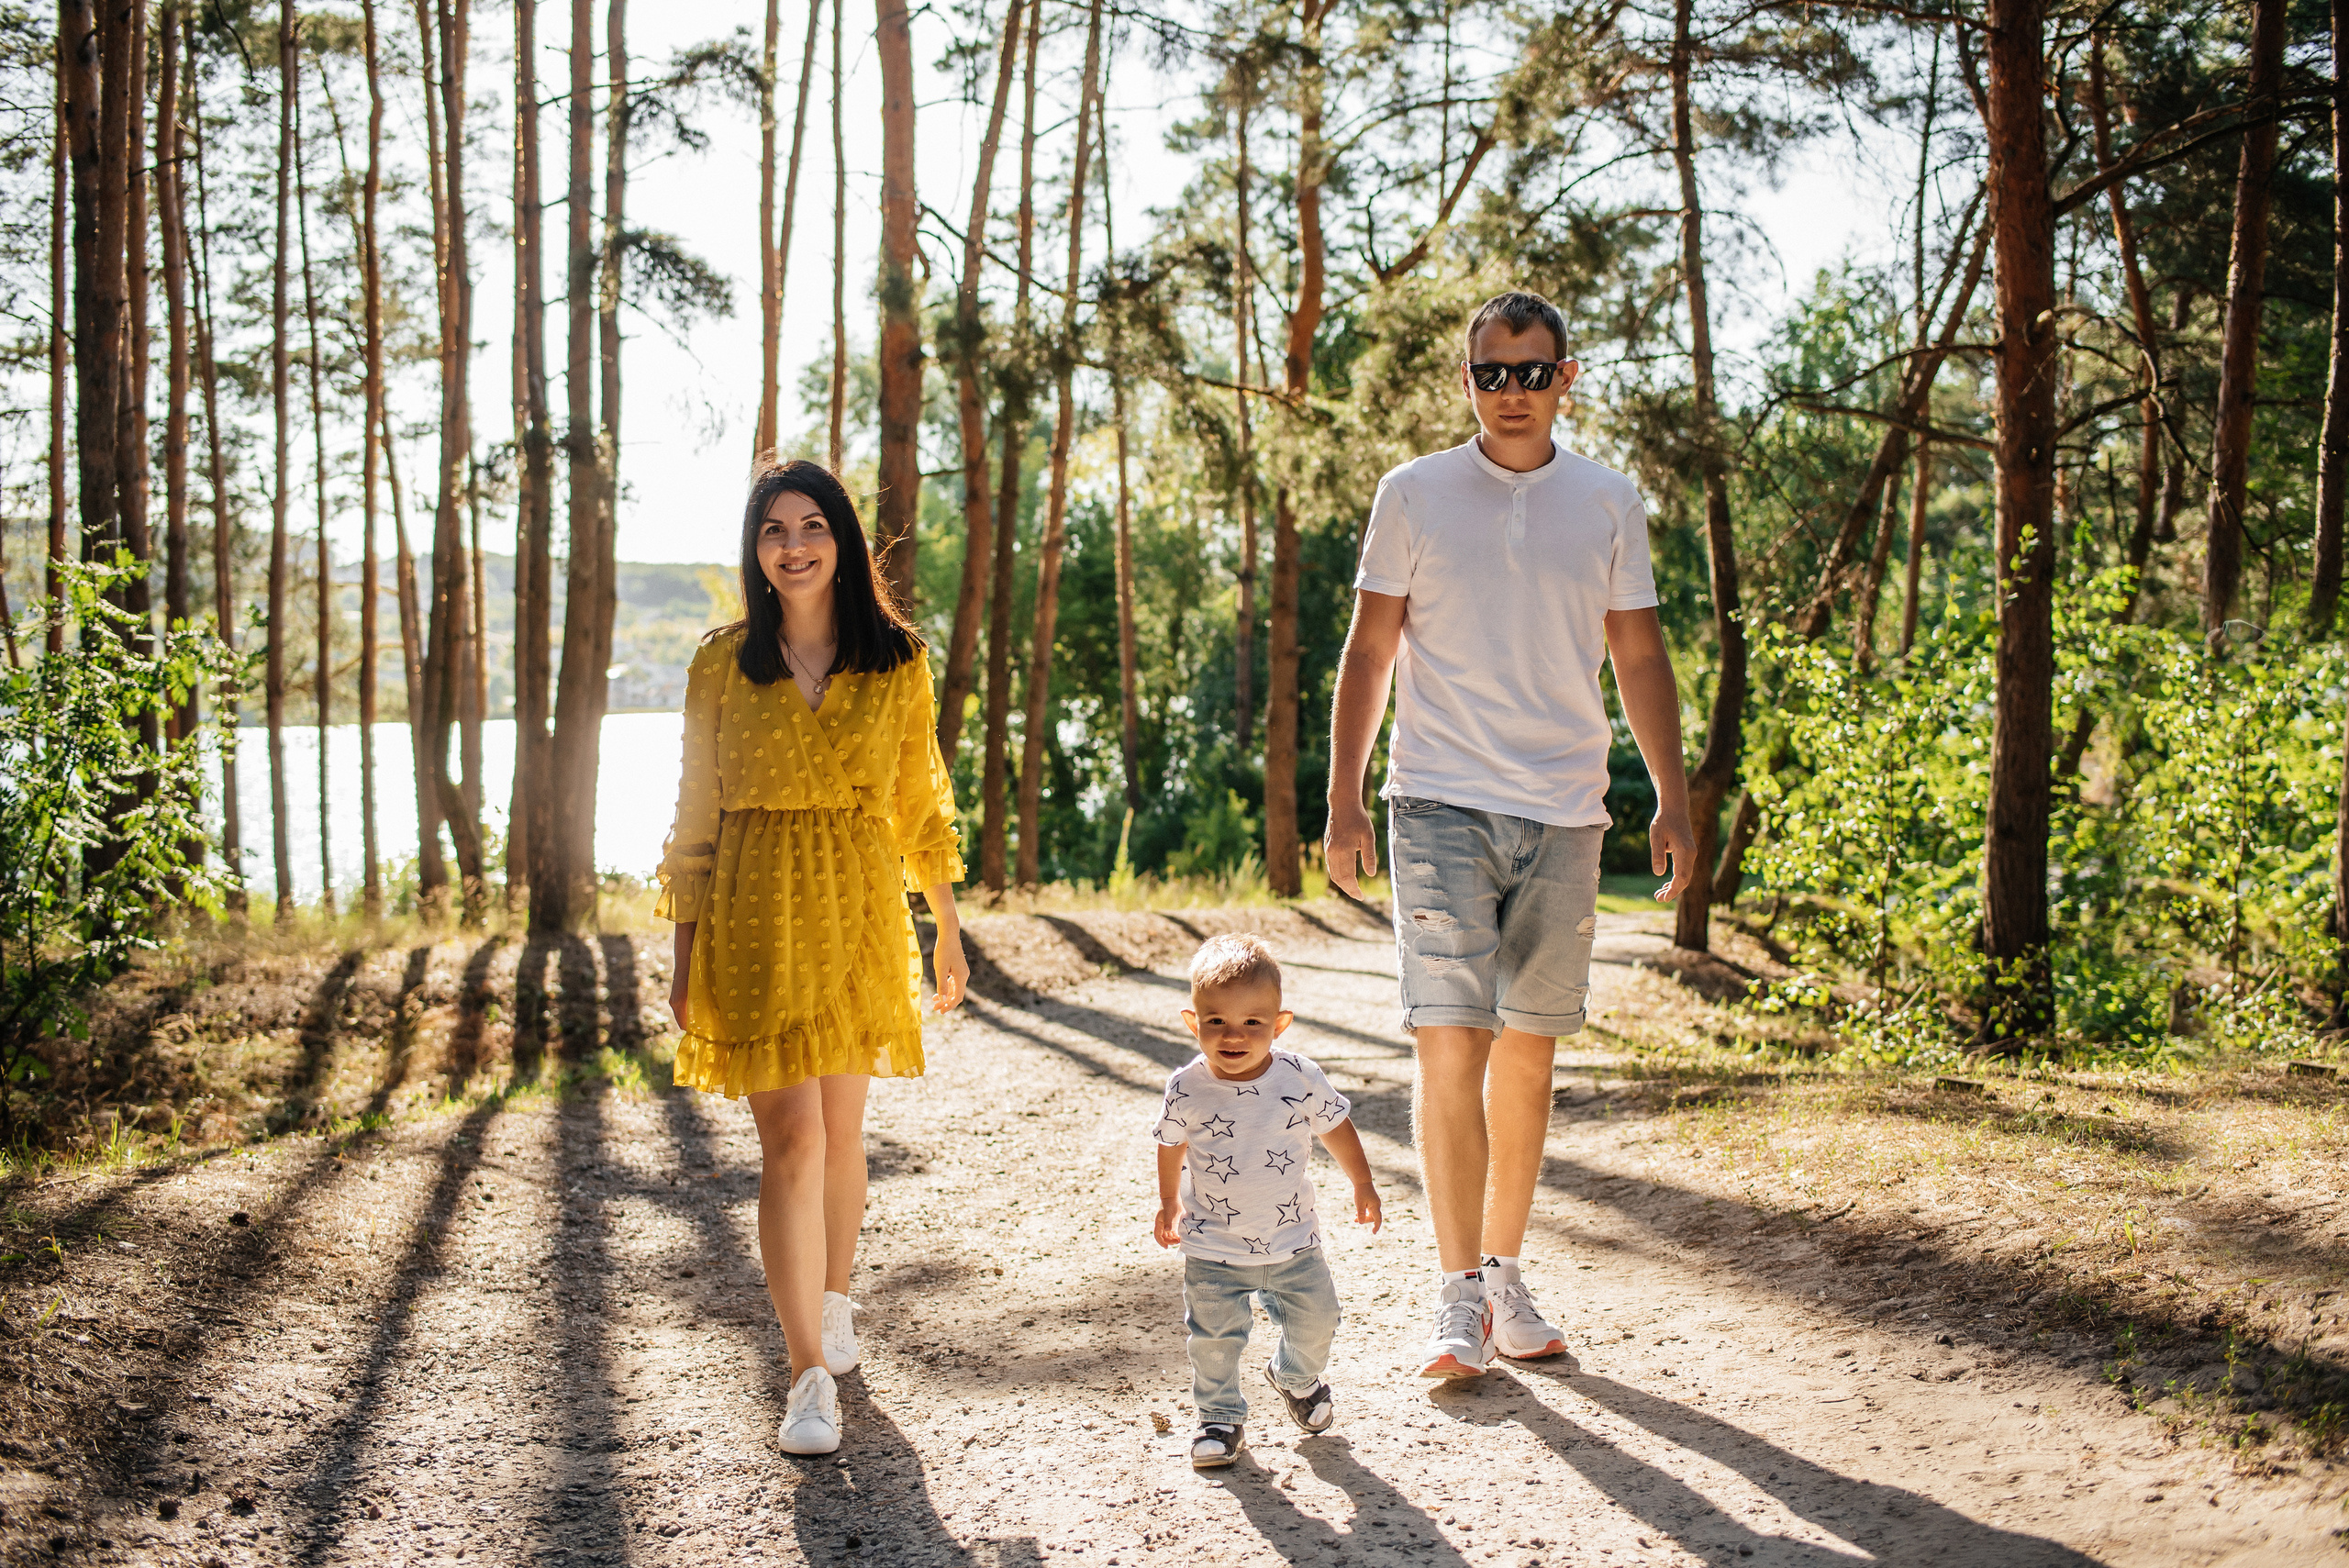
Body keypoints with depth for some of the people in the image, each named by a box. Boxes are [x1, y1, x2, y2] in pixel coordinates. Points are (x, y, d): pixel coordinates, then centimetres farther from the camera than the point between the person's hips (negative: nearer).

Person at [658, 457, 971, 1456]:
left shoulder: (897, 662, 4)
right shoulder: (724, 664, 1)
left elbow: (920, 803, 10)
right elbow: (696, 814, 4)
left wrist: (949, 930, 10)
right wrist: (684, 956, 2)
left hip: (861, 912, 2)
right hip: (756, 918, -2)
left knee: (842, 1129, 11)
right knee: (791, 1138, -8)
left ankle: (832, 1301, 36)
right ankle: (811, 1375, -3)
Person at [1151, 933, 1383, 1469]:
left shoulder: (1300, 1078, -15)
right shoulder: (1187, 1089, -16)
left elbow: (1335, 1127, 3)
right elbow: (1171, 1145, 4)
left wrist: (1364, 1187, 11)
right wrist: (1170, 1205, 15)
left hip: (1293, 1241, 1)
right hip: (1213, 1249, -1)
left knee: (1315, 1321, 12)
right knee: (1213, 1339, 0)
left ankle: (1296, 1378, 43)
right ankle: (1221, 1419, 22)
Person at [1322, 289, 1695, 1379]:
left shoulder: (1609, 505, 8)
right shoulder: (1413, 496, 3)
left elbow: (1639, 657, 12)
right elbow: (1369, 649, 5)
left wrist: (1674, 796, 6)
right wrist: (1343, 798, -2)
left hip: (1563, 810, 2)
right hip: (1440, 804, -2)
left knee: (1529, 1052, 8)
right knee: (1450, 1046, -10)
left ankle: (1507, 1275, 21)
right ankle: (1460, 1297, -3)